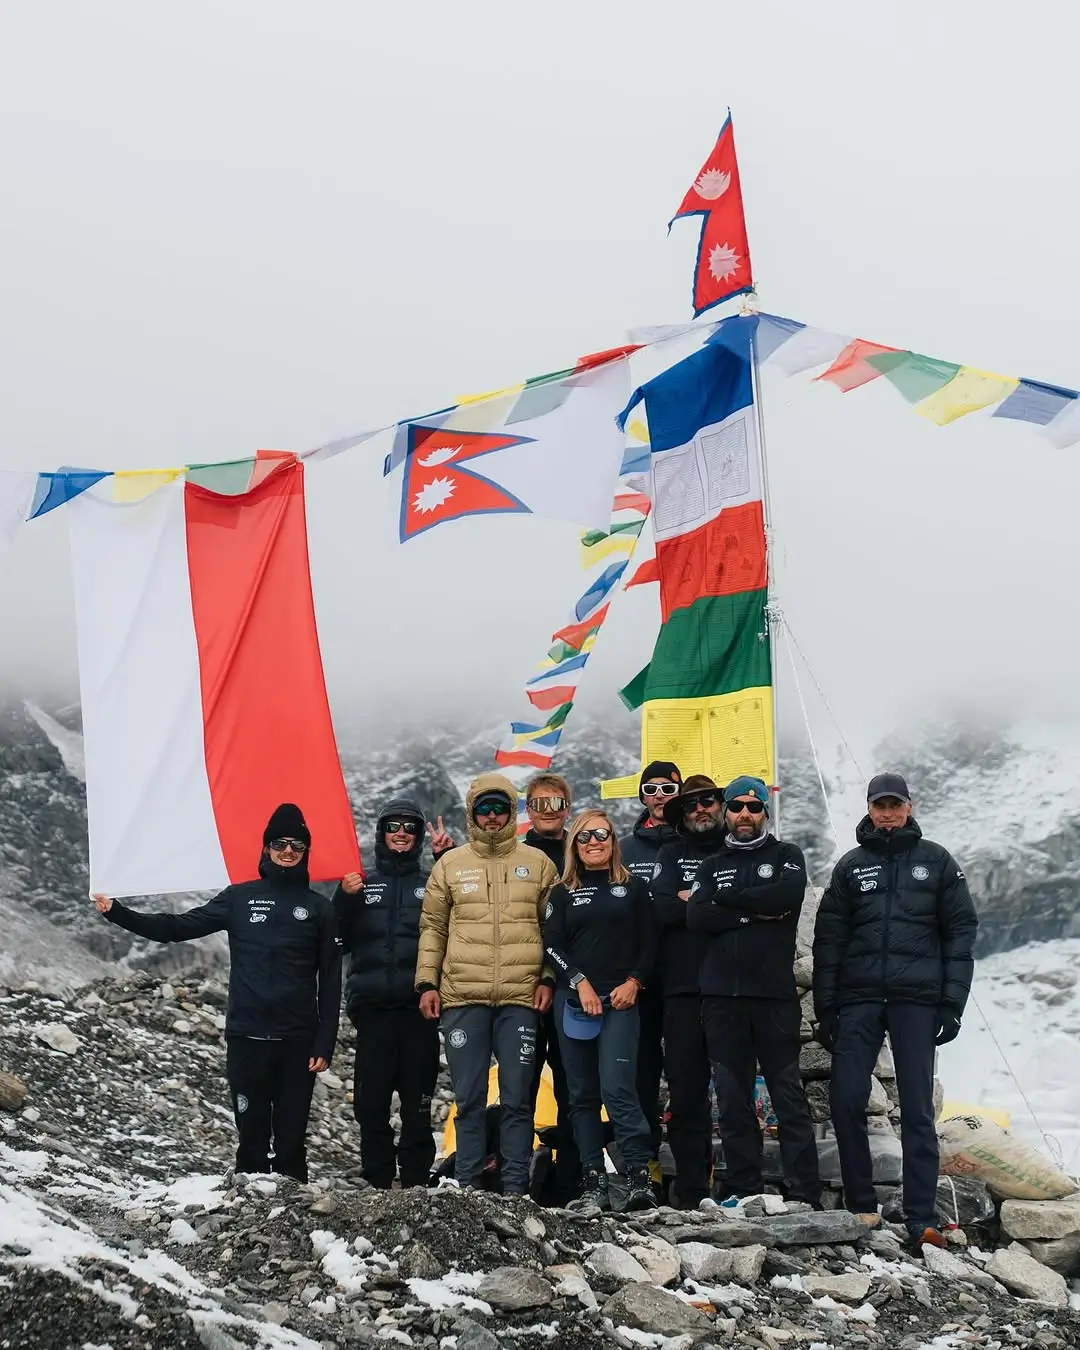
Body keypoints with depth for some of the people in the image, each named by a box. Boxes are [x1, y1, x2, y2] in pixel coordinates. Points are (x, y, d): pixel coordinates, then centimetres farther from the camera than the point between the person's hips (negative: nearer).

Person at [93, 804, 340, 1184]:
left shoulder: (319, 908, 6)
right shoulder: (240, 898, 9)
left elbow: (330, 983, 4)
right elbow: (180, 927, 6)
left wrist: (325, 1046, -3)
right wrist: (117, 912, -4)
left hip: (297, 1040, -1)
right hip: (246, 1037, 1)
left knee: (291, 1139, 2)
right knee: (252, 1136, 3)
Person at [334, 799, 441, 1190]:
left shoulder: (432, 884, 11)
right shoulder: (361, 883, 13)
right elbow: (339, 939, 9)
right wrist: (345, 898, -7)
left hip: (418, 1006, -1)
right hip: (373, 1006, 1)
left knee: (417, 1101, 1)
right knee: (371, 1100, 0)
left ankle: (417, 1181, 6)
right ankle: (376, 1183, 7)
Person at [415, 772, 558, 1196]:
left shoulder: (538, 863, 9)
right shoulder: (450, 864, 10)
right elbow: (432, 927, 12)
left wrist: (548, 978, 1)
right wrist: (426, 982, 4)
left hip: (520, 999, -1)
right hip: (462, 999, 1)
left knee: (517, 1099, 1)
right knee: (469, 1098, 4)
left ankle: (515, 1188, 6)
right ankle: (467, 1186, 11)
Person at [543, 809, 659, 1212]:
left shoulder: (634, 888, 11)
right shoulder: (563, 894, 13)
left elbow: (649, 943, 8)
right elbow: (552, 945, 4)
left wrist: (634, 982, -6)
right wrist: (580, 982, -9)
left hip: (620, 1000, -2)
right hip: (573, 1001, 3)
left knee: (617, 1088, -16)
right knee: (583, 1095, 2)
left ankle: (639, 1179, -13)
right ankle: (595, 1186, 4)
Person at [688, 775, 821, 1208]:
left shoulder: (786, 856, 10)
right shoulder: (712, 866, 17)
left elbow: (787, 895, -12)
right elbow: (696, 919, -1)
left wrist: (727, 899, -4)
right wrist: (755, 913, -9)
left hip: (774, 994, -3)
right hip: (722, 997, 3)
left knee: (788, 1095, -4)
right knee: (732, 1101, 4)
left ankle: (804, 1196, -4)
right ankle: (744, 1195, 9)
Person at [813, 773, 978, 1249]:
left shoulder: (936, 862, 8)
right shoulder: (851, 866, 12)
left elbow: (961, 932, 4)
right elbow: (828, 940, 9)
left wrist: (952, 1003, -4)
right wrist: (825, 1009, 3)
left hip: (916, 1000, -1)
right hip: (859, 999, 2)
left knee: (917, 1110, -1)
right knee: (845, 1102, -5)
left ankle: (922, 1219, 1)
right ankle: (861, 1208, 7)